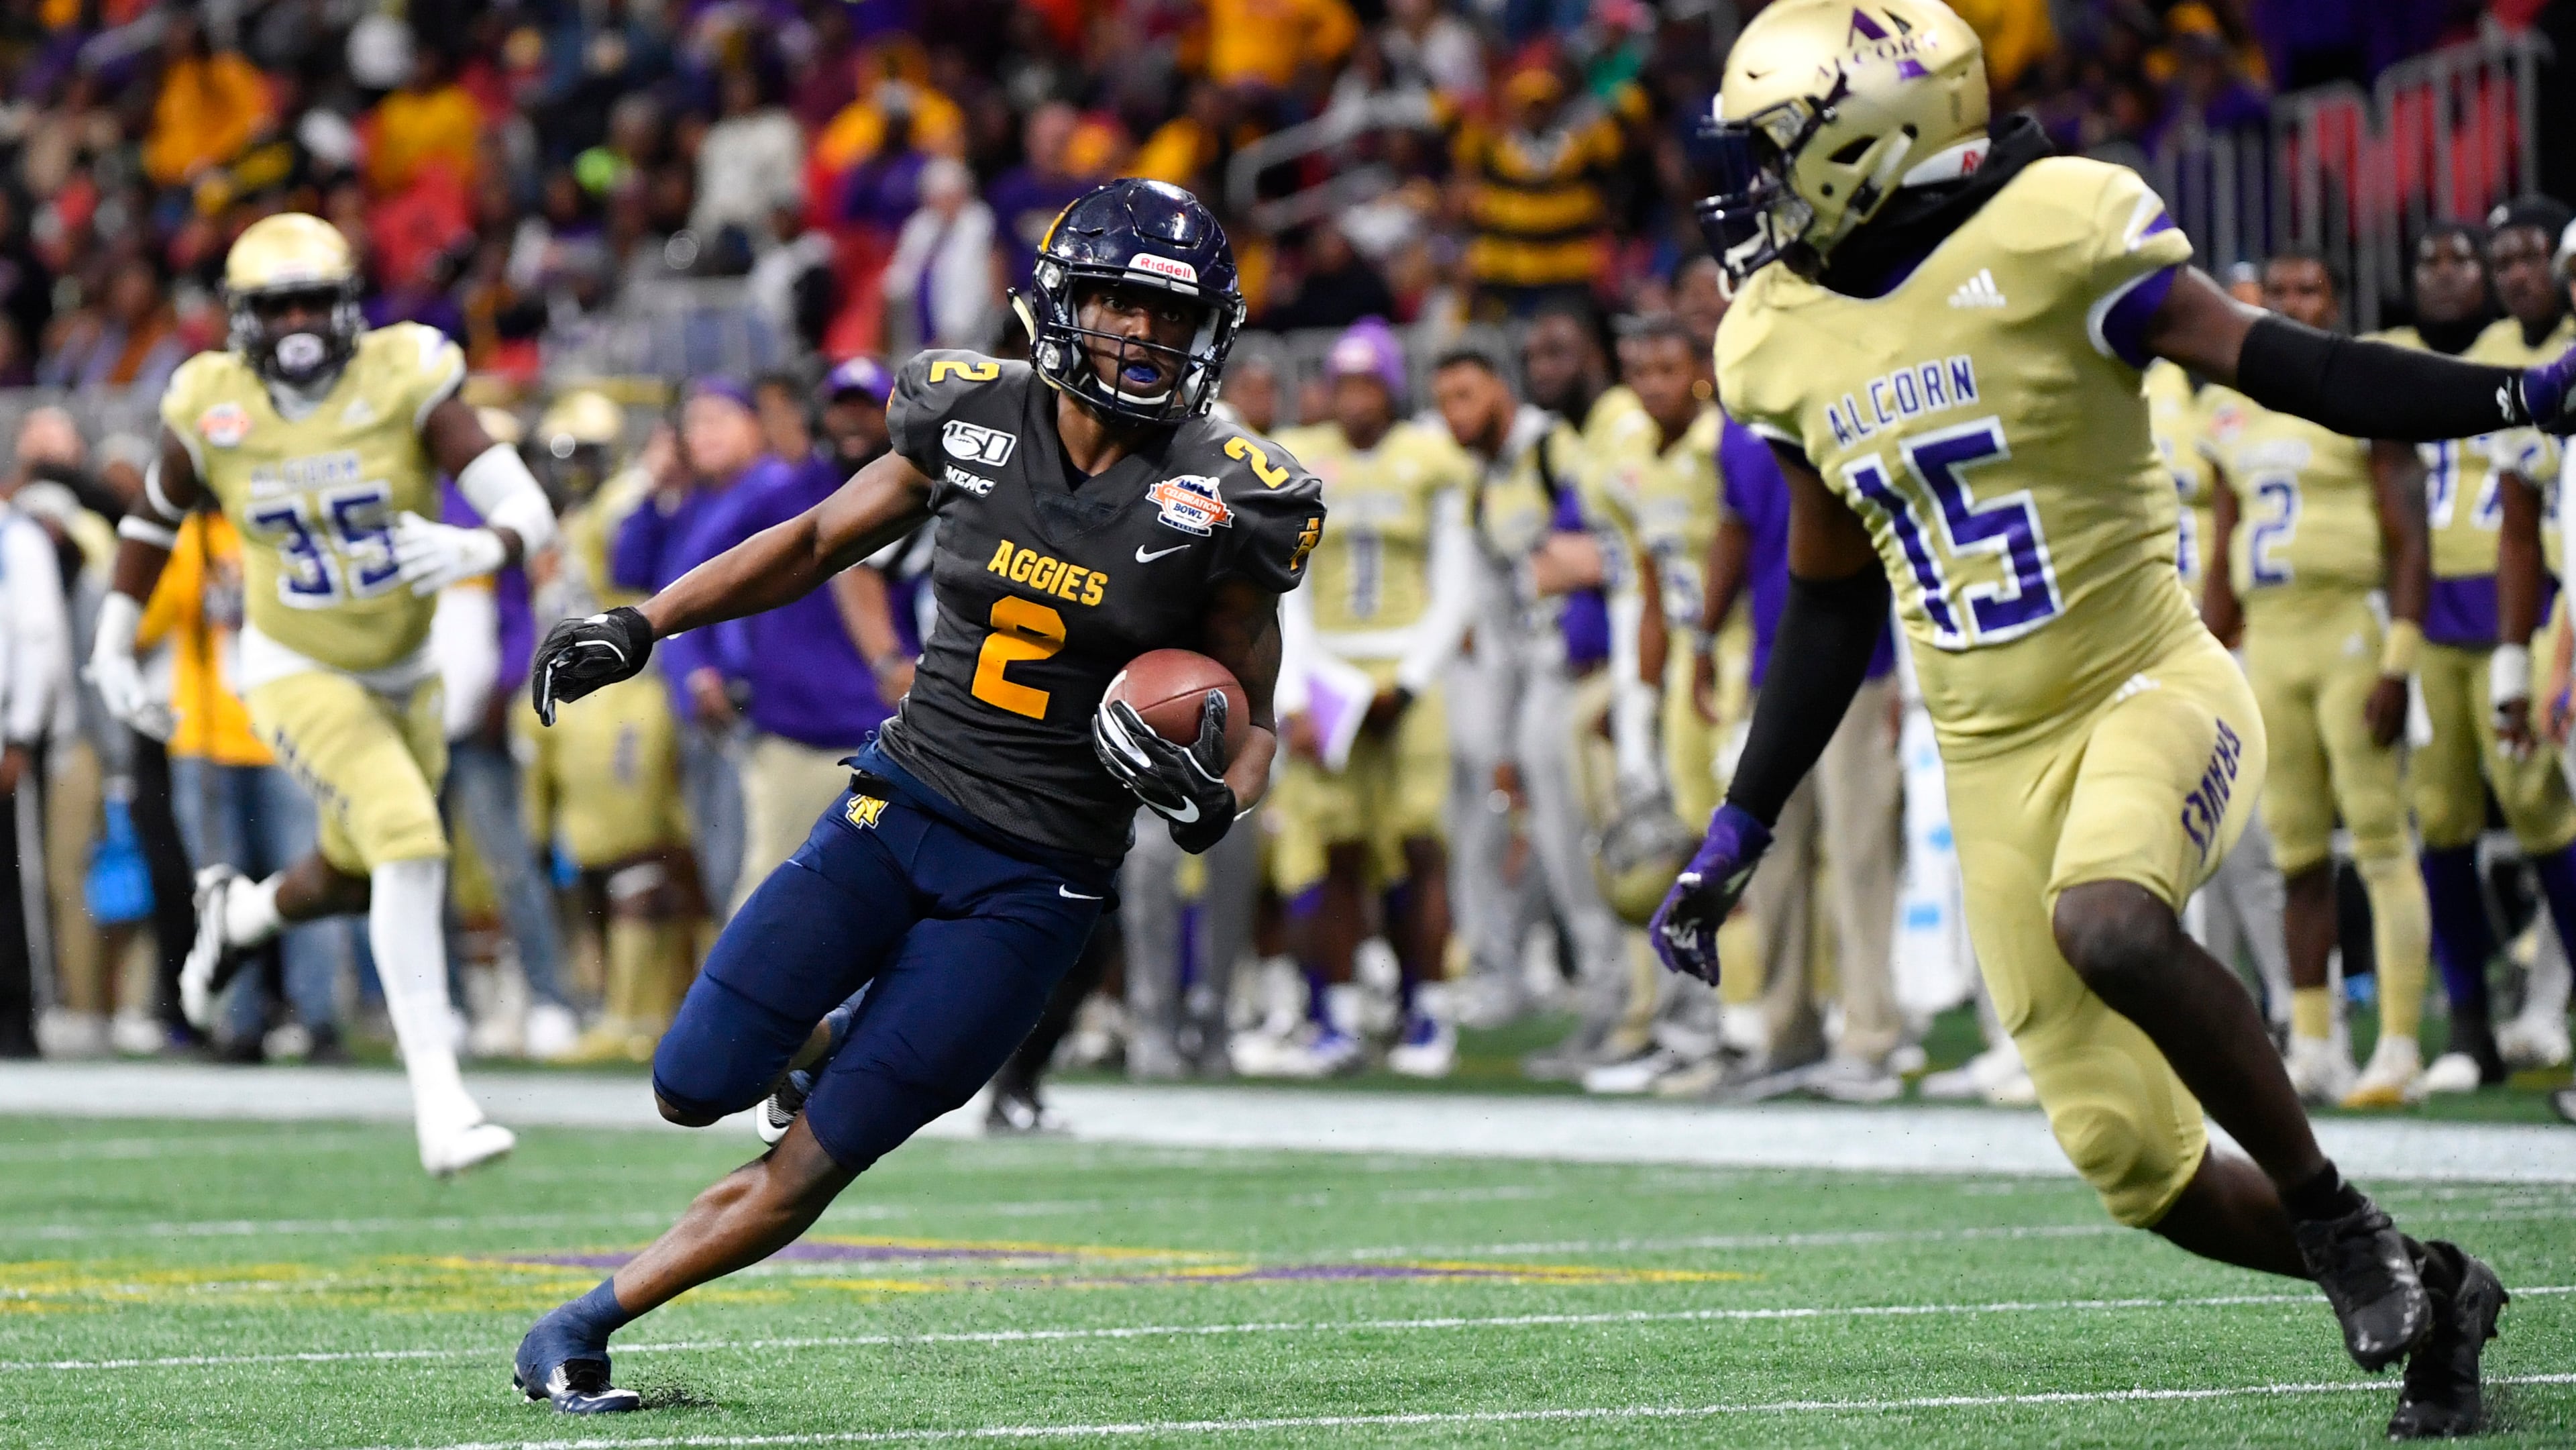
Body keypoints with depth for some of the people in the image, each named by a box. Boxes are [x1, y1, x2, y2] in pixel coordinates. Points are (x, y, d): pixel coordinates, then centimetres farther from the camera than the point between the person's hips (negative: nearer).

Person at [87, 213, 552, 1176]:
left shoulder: (405, 382, -18)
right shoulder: (214, 409, -13)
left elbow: (529, 510, -26)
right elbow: (158, 513, 9)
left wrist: (481, 547, -48)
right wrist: (112, 647, 9)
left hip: (401, 676, 3)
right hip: (296, 675, -3)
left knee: (359, 880, 20)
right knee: (408, 836, -26)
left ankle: (239, 913, 56)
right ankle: (438, 1098, -24)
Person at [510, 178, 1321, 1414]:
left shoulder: (1221, 500, -7)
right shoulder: (973, 420, -2)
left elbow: (1250, 719, 3)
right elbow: (817, 543, 13)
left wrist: (1215, 803, -19)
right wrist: (642, 626, 5)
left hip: (1035, 882, -2)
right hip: (900, 805, 2)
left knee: (806, 1169, -3)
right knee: (693, 1091, -1)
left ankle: (585, 1327, 13)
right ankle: (834, 1038, 33)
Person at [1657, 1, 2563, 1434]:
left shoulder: (2051, 235, -12)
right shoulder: (1782, 339, 6)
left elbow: (2274, 362, -13)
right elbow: (1831, 603, 16)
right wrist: (1740, 830, 15)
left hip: (2151, 687, -6)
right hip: (1996, 761, 6)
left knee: (2110, 922, -37)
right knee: (2138, 1168, -1)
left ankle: (2338, 1216, -17)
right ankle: (2427, 1294, 21)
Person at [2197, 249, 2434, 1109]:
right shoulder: (2233, 410, 15)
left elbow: (2409, 543, -7)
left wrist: (2398, 666, -15)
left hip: (2351, 625, -6)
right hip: (2270, 639, 6)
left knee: (2380, 842, -8)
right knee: (2298, 855, 7)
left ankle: (2398, 1050, -9)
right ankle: (2312, 1047, 10)